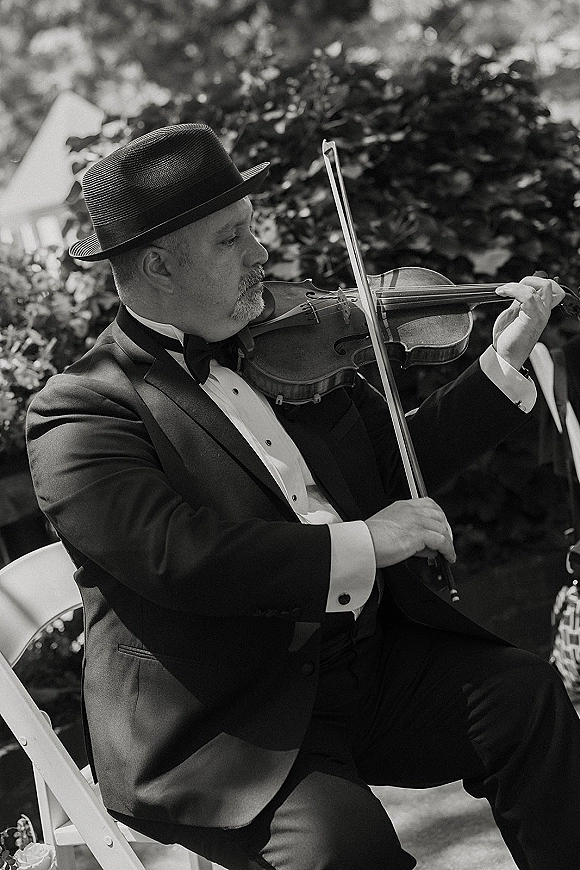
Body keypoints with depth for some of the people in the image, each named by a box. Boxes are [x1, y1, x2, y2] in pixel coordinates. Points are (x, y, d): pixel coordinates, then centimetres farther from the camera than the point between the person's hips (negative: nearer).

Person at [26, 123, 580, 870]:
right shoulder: (79, 413, -10)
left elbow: (399, 464, 16)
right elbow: (178, 557, -25)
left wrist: (502, 364, 5)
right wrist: (359, 545, -22)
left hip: (371, 656, 6)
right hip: (228, 723, -6)